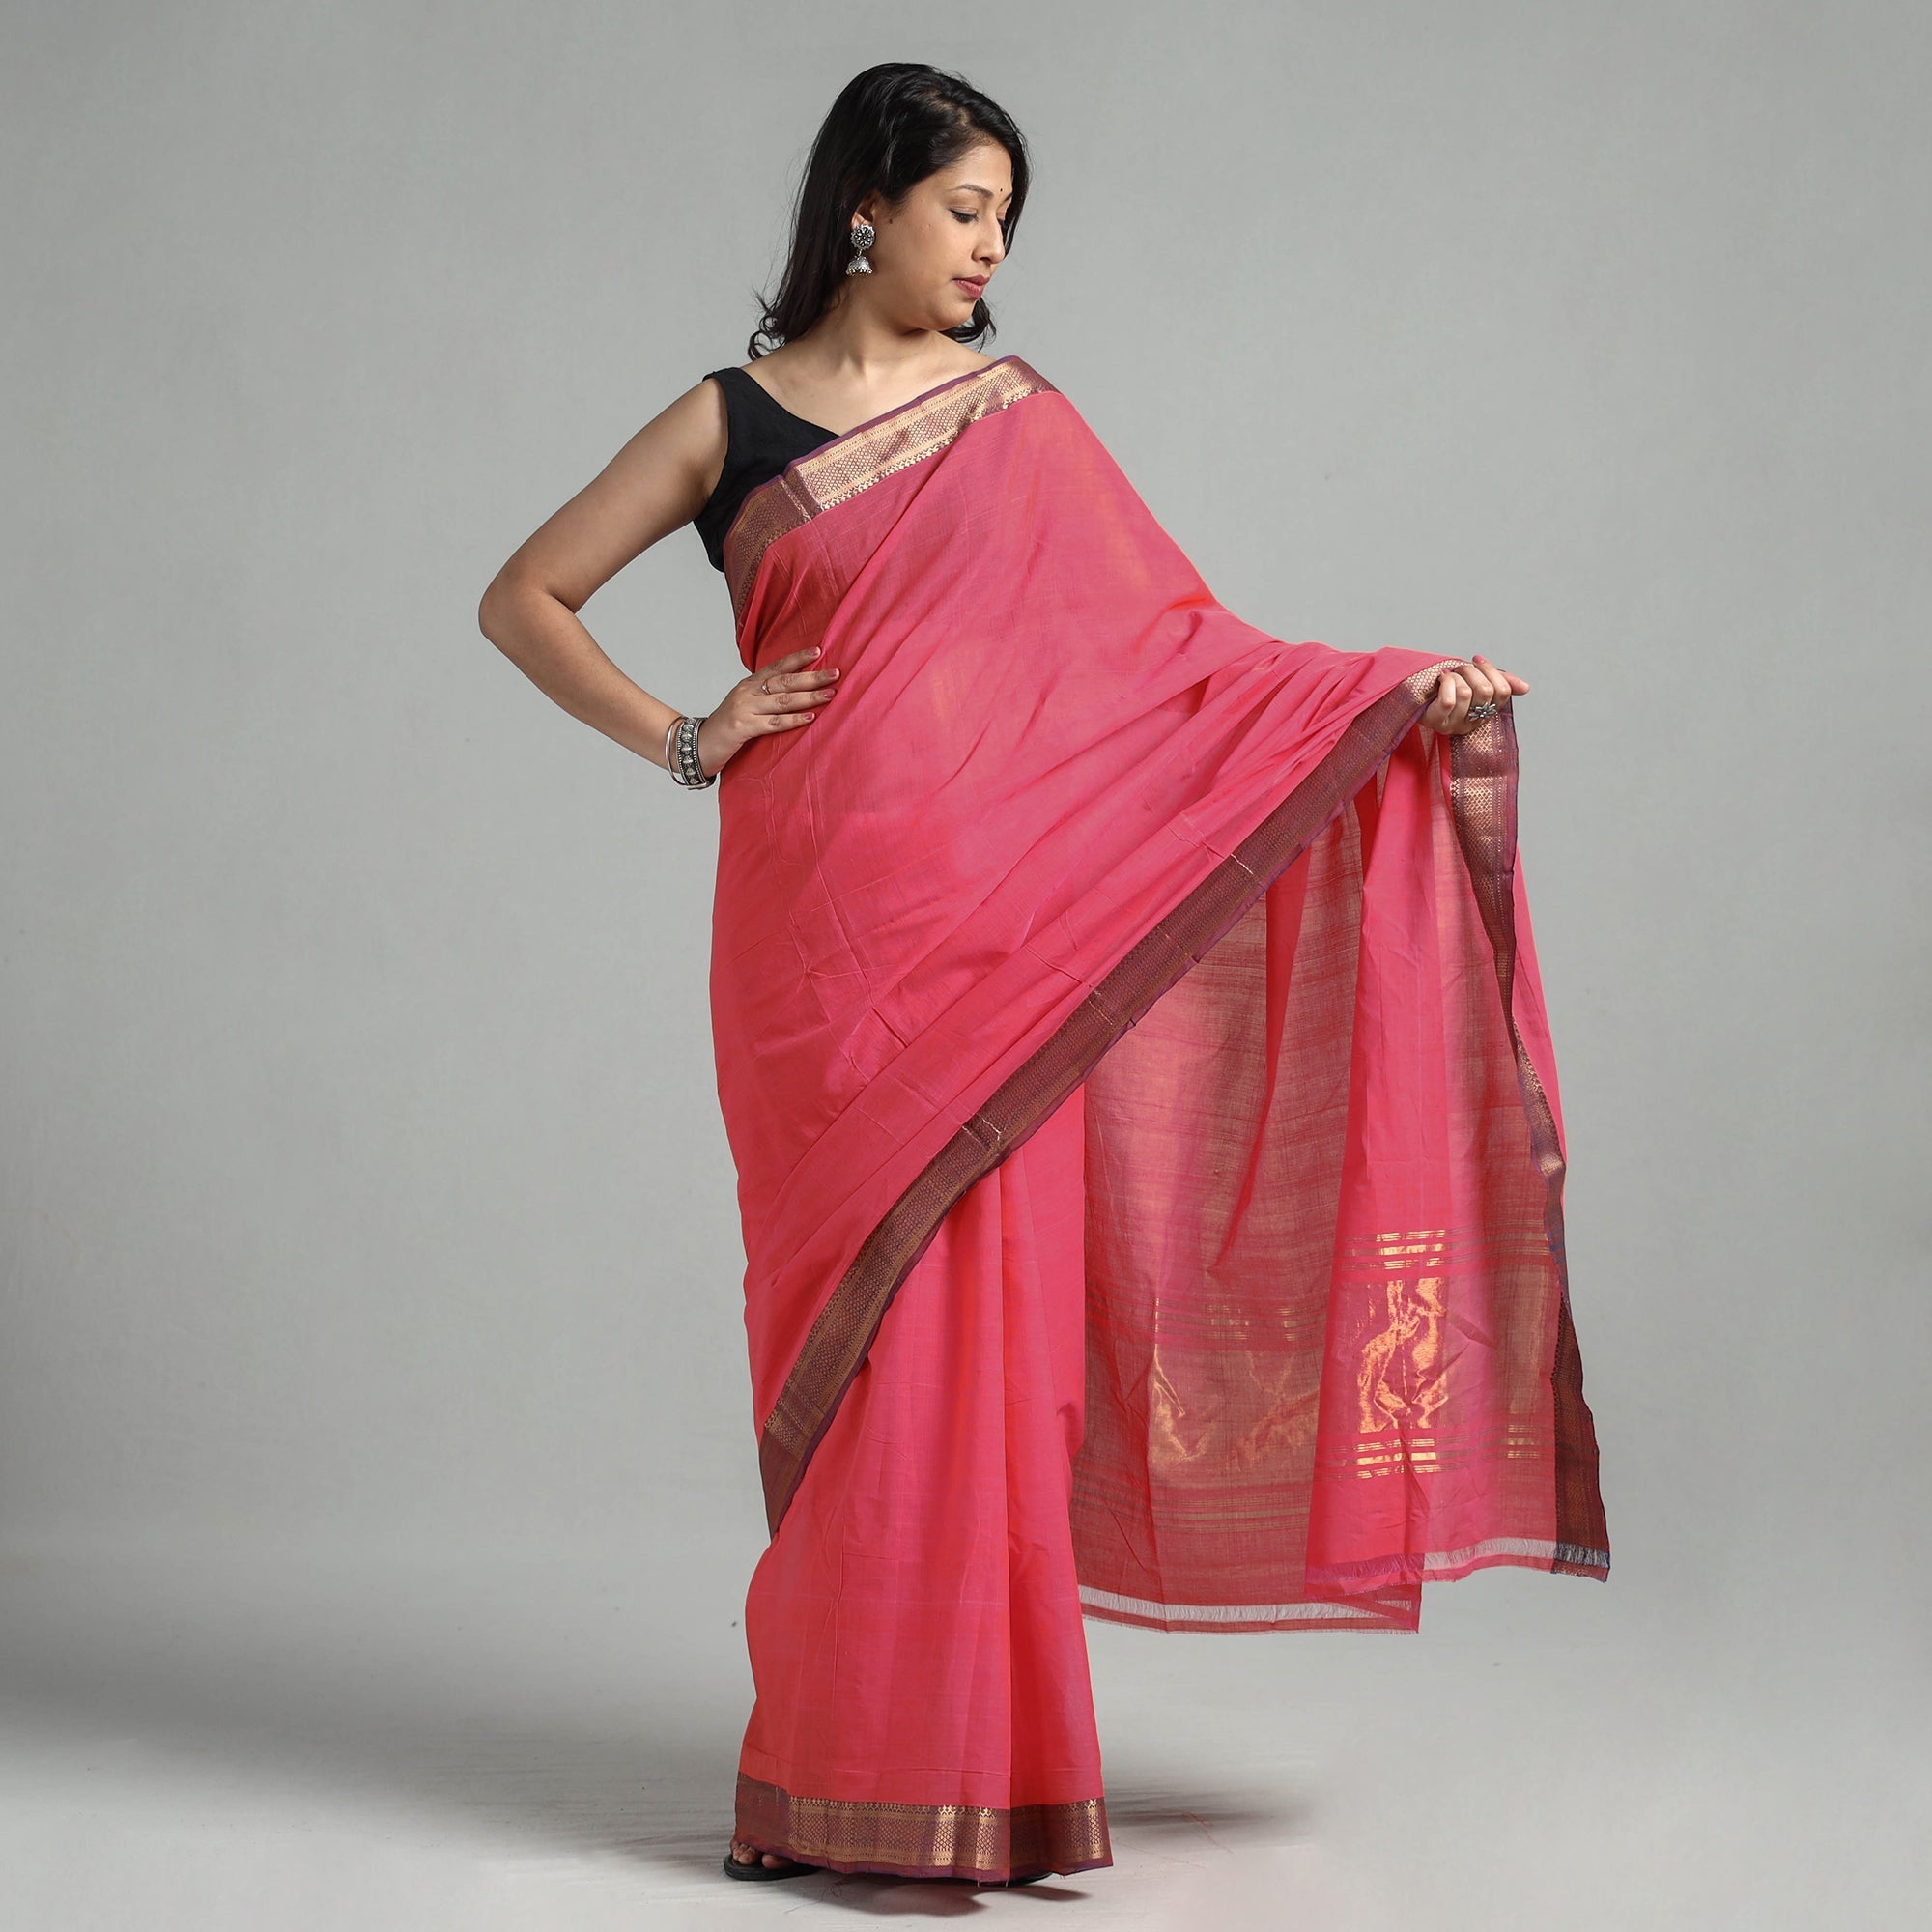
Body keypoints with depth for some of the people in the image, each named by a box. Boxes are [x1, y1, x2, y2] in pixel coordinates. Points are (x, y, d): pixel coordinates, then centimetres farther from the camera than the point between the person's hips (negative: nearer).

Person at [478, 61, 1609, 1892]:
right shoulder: (727, 422, 8)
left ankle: (968, 1753, 6)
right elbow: (522, 600, 12)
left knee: (983, 1316, -2)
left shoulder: (1021, 420, 11)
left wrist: (1399, 689, -5)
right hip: (821, 917, -1)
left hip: (999, 916, 1)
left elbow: (1176, 640, 6)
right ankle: (838, 1756, 9)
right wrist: (682, 738, 0)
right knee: (850, 1314, 0)